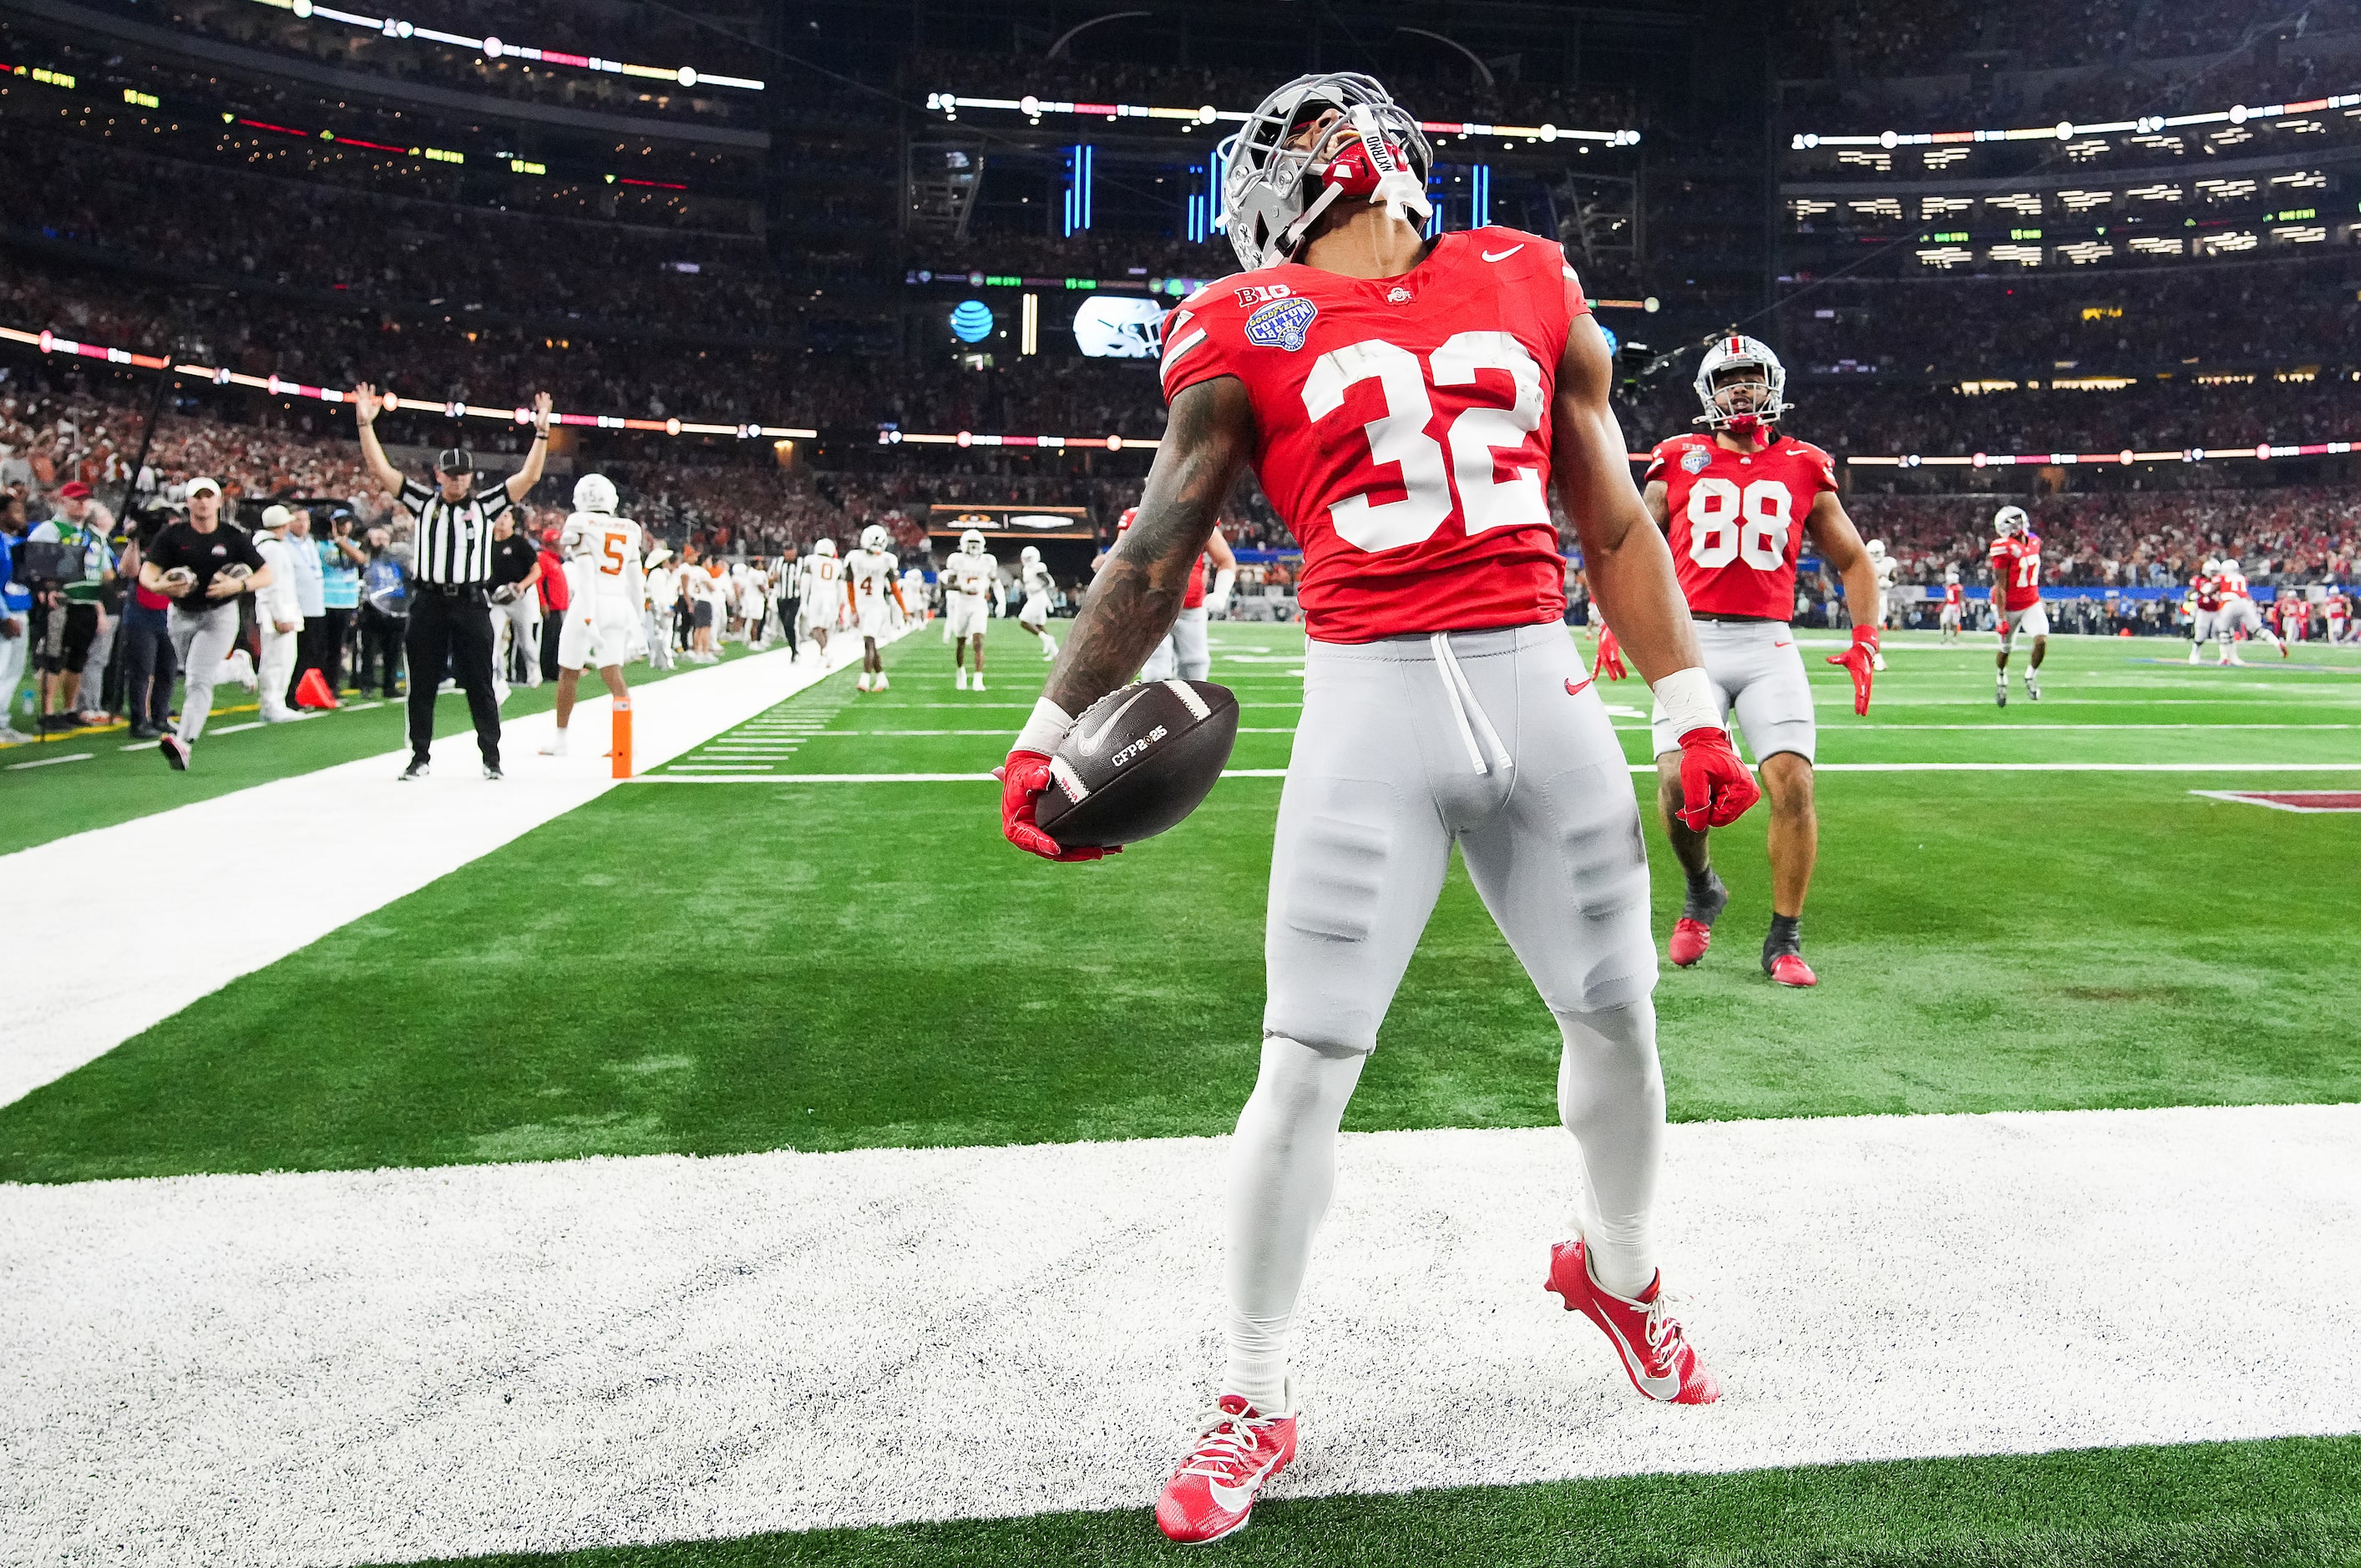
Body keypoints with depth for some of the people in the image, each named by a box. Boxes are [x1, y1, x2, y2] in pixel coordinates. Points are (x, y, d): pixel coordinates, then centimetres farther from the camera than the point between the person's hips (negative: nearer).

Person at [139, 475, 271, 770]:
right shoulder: (172, 535, -2)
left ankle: (184, 742, -26)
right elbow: (147, 572, -10)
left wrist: (239, 585, -23)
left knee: (199, 679, -17)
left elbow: (266, 575, -4)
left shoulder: (232, 537, -5)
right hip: (181, 615, 4)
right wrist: (158, 586, -32)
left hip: (218, 615, -4)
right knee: (192, 676, 16)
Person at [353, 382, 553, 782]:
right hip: (428, 603, 1)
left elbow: (529, 477, -1)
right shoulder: (424, 501, 8)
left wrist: (542, 431, -9)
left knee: (479, 685, 4)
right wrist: (365, 423, -1)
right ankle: (420, 757, 16)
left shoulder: (485, 503, 5)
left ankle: (491, 757, 12)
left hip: (471, 605, -1)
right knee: (422, 685, 7)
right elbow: (381, 469, 6)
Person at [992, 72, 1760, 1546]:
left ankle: (1618, 1271, 43)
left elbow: (1614, 520, 14)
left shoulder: (1530, 286, 12)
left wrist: (1693, 709, 10)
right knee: (1305, 1064, -4)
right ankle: (1256, 1404, 15)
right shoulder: (1250, 328, 4)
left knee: (1617, 1014, 13)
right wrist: (1049, 734, -5)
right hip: (1371, 704, -3)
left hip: (1541, 690, 3)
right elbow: (1160, 550, 2)